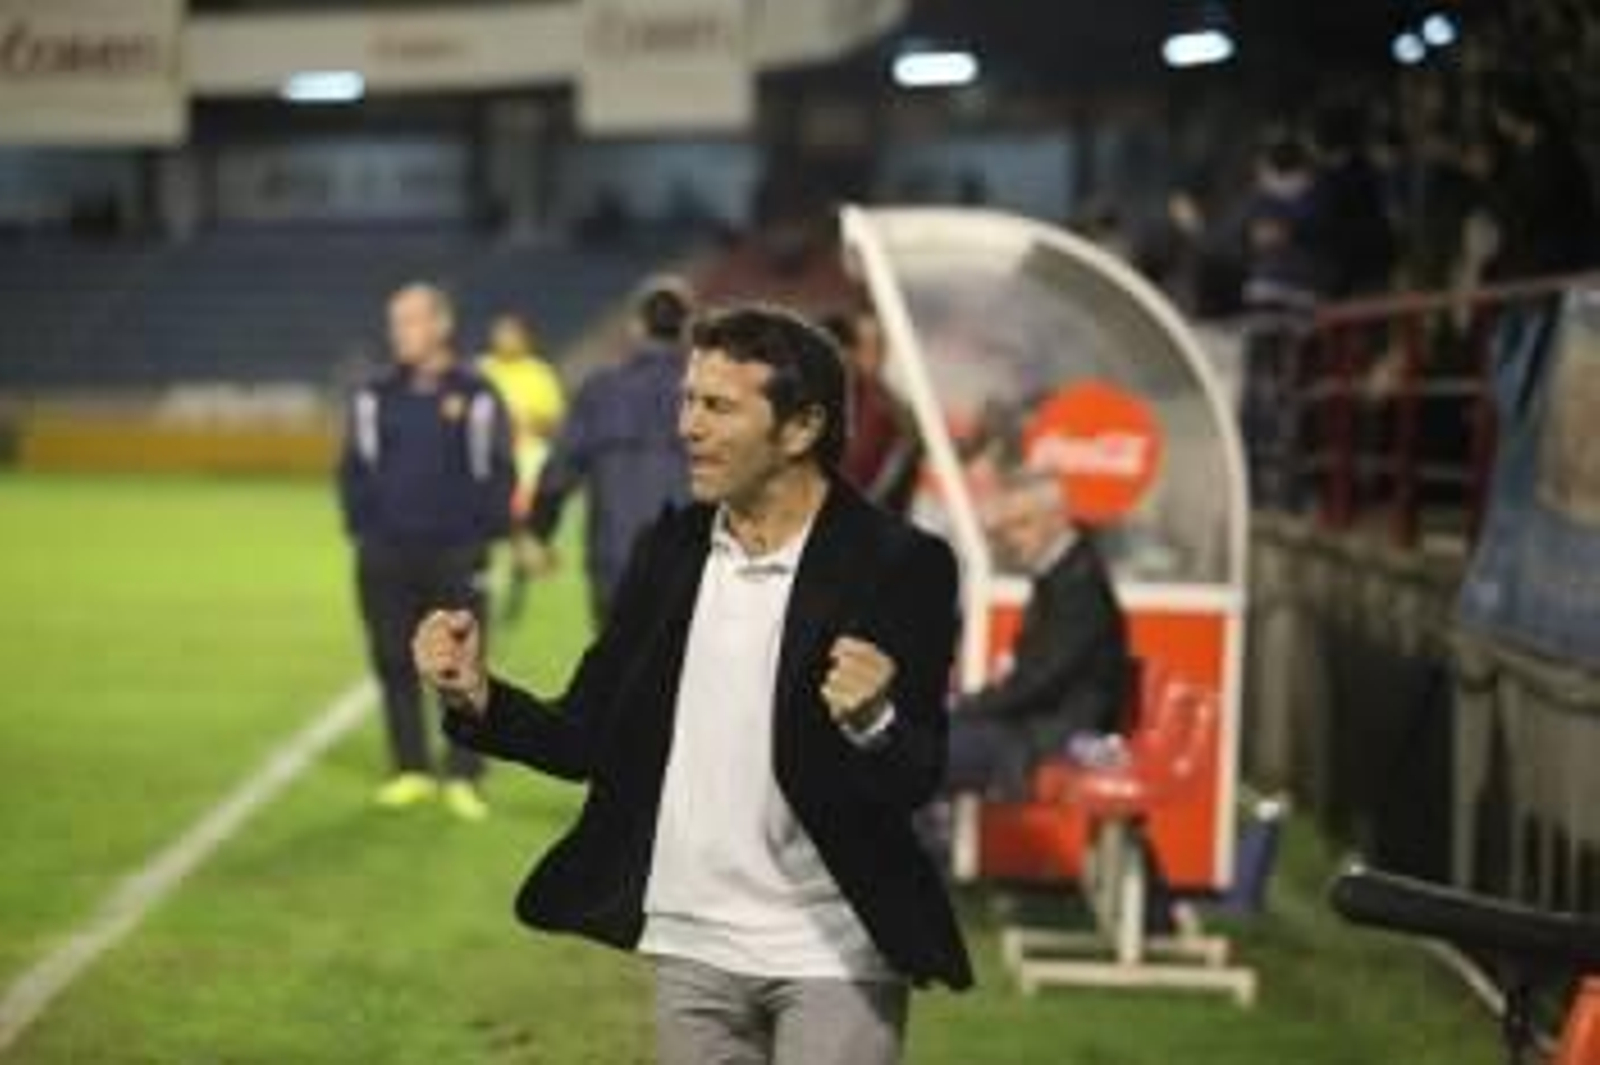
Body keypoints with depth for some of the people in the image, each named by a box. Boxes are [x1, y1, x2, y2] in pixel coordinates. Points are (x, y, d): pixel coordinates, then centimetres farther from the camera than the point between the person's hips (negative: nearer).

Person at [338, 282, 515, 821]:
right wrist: (362, 528, 4)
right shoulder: (375, 397, 7)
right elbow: (355, 468, 12)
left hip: (456, 556, -3)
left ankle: (463, 777, 7)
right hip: (386, 556, 3)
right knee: (395, 665, 6)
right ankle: (412, 770, 17)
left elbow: (498, 471, 3)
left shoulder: (476, 396, 0)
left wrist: (487, 534, -2)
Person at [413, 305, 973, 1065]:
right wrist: (476, 697, -12)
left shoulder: (897, 565, -12)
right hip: (692, 950, 5)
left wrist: (872, 722, -36)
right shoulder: (669, 550, 3)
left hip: (833, 955, -5)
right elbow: (590, 739, 5)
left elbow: (916, 781, -14)